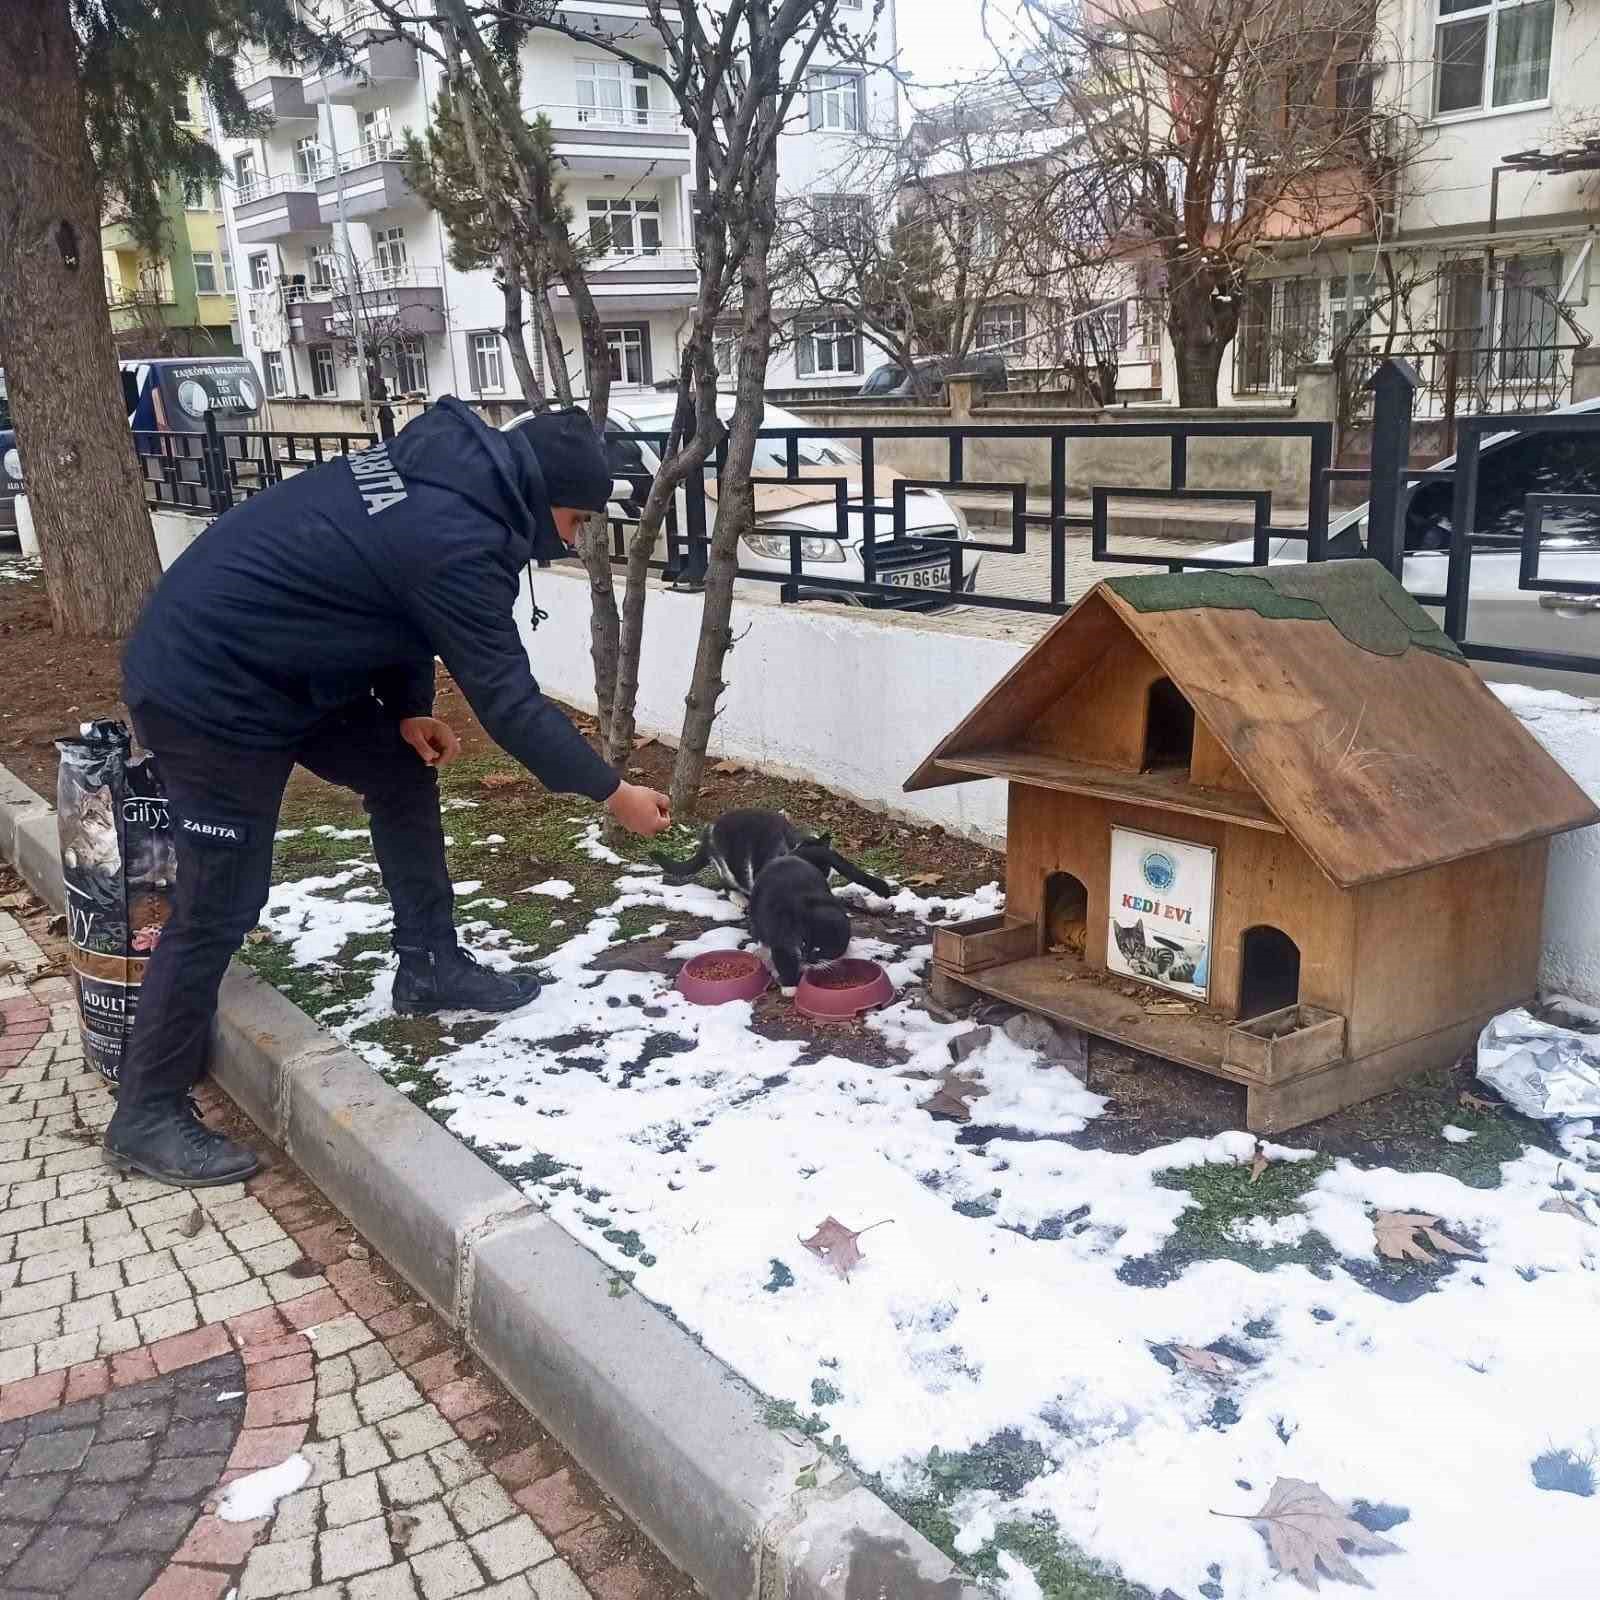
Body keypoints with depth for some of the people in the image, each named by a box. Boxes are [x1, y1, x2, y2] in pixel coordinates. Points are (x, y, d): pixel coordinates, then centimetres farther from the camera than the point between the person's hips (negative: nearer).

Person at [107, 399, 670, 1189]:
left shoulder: (441, 476, 4)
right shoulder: (454, 542, -25)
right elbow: (508, 701, -21)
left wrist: (409, 711, 0)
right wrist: (612, 793, -11)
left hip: (264, 660, 10)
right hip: (206, 688, -10)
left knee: (403, 775, 15)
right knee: (221, 904, -3)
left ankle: (429, 966, 27)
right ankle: (147, 1113, 10)